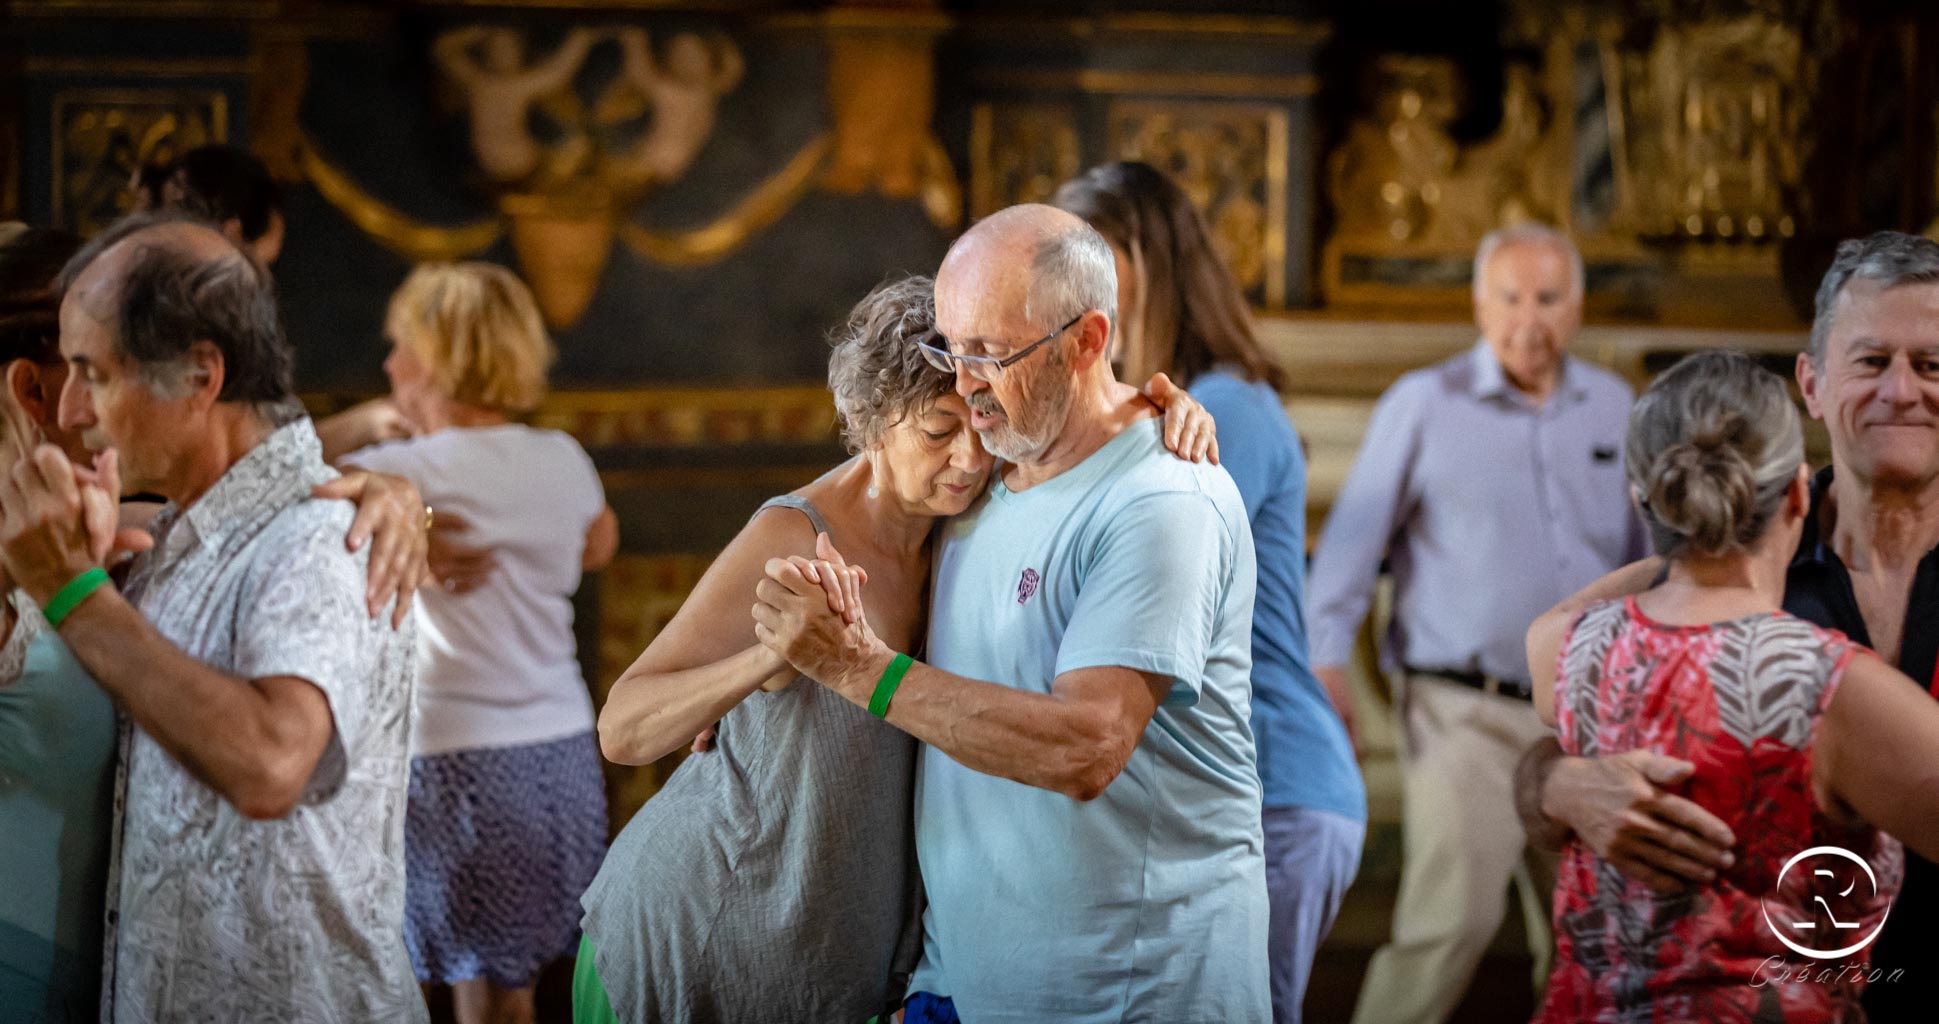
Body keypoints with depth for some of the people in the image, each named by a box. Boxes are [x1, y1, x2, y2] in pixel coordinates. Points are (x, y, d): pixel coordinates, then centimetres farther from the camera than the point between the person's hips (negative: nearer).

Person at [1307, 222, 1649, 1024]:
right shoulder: (1424, 403, -3)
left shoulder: (1613, 409, 9)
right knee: (1452, 918, -15)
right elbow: (1354, 536, -3)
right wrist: (1326, 659, -11)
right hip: (1464, 710, -5)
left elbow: (1644, 551, 17)